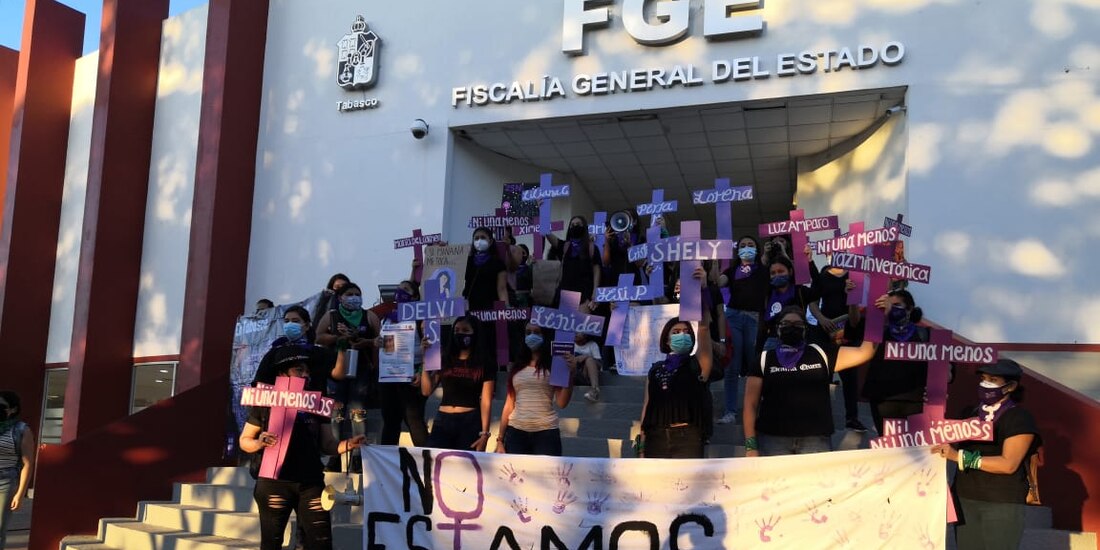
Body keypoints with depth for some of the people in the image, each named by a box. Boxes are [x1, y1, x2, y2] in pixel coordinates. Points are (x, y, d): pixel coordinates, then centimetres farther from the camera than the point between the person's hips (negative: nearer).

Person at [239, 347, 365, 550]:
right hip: (274, 482, -2)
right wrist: (259, 443, -16)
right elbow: (244, 440, 6)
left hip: (311, 483, 2)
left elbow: (326, 444, 8)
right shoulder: (265, 404, 0)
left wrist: (348, 444, -12)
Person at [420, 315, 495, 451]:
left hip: (471, 423, -3)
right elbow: (426, 391, 3)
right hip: (442, 421, 3)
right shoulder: (444, 360, 11)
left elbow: (486, 402, -2)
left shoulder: (485, 364, 2)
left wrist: (485, 433, -10)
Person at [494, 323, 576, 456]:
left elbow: (562, 403, -7)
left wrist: (570, 373, -17)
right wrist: (500, 439, 10)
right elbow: (509, 404, 13)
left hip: (546, 433, -3)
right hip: (516, 432, 3)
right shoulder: (517, 367, 12)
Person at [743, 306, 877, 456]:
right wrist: (751, 445, -4)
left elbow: (863, 352, 6)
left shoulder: (821, 355, 11)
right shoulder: (764, 360, 7)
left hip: (816, 440, 1)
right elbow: (751, 405, 4)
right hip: (773, 440, -1)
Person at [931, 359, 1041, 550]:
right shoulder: (970, 413, 12)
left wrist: (960, 457, -23)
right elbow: (956, 445, 24)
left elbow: (1008, 464, -17)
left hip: (1002, 504, -5)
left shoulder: (1019, 418, -6)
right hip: (965, 500, 5)